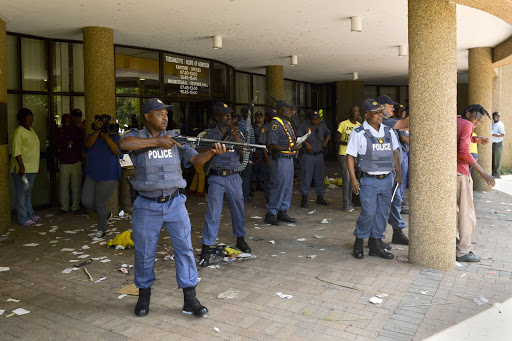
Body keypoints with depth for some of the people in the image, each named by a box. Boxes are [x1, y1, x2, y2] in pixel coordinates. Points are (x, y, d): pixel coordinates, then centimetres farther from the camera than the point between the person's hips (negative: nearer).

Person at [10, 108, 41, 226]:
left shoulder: (31, 131, 15)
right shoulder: (19, 131, -11)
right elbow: (16, 151, -18)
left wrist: (37, 166, 22)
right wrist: (22, 166, -25)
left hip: (32, 168, 8)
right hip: (21, 168, -8)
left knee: (29, 192, 16)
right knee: (21, 193, -2)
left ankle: (30, 215, 24)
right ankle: (23, 219, 2)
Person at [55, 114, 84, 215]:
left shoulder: (77, 130, 4)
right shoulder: (59, 131, 9)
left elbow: (82, 142, 12)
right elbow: (57, 145, 9)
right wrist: (65, 144, -11)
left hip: (76, 161, -1)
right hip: (64, 162, 1)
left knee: (76, 186, -1)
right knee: (64, 186, 0)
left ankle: (75, 207, 8)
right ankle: (64, 207, 10)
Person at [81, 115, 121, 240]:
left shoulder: (114, 137, -5)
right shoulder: (92, 136, 2)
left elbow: (118, 151, -22)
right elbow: (87, 145, -20)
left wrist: (106, 136, -28)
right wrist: (97, 131, -31)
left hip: (109, 177, -4)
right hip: (92, 175, 5)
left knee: (100, 203, -2)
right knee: (86, 201, 0)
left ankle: (101, 230, 18)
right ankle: (106, 215, 29)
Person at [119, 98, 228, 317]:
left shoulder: (175, 138, 5)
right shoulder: (137, 136, -3)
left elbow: (195, 160, -1)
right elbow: (124, 143, -26)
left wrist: (211, 152, -21)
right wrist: (157, 141, -26)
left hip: (175, 203, 2)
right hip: (147, 206, -2)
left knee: (185, 248, 1)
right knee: (144, 252, 9)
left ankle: (190, 299, 11)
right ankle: (144, 295, 31)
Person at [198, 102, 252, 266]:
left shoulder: (237, 133, 9)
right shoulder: (208, 134, 2)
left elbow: (243, 153, 0)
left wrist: (236, 138, -14)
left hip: (234, 177, 3)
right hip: (216, 178, -3)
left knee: (238, 209, 14)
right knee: (212, 213, -5)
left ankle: (240, 240, 34)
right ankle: (206, 249, 1)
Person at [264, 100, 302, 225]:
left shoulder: (287, 123, 17)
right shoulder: (275, 124, -13)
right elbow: (271, 145, -20)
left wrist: (297, 145, 6)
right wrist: (290, 148, -22)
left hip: (289, 159, 10)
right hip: (280, 159, -10)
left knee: (288, 186, 12)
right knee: (279, 186, -7)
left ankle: (282, 212, 22)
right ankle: (270, 215, 3)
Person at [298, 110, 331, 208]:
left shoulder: (322, 125, 10)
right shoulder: (305, 125, -3)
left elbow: (328, 133, 22)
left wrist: (326, 140, 4)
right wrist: (306, 143, -21)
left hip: (319, 155, 5)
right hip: (307, 155, -5)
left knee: (320, 177, 10)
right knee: (306, 177, -5)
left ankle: (320, 197, 22)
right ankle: (304, 199, 3)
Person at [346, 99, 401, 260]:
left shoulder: (388, 131, 10)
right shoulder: (359, 133, -5)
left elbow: (395, 153, 20)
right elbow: (350, 156, -4)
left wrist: (398, 174, 14)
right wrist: (353, 179, -10)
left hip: (387, 180, 5)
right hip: (369, 181, -5)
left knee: (382, 214, 8)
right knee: (368, 213, -7)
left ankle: (376, 244, 21)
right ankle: (358, 243, 15)